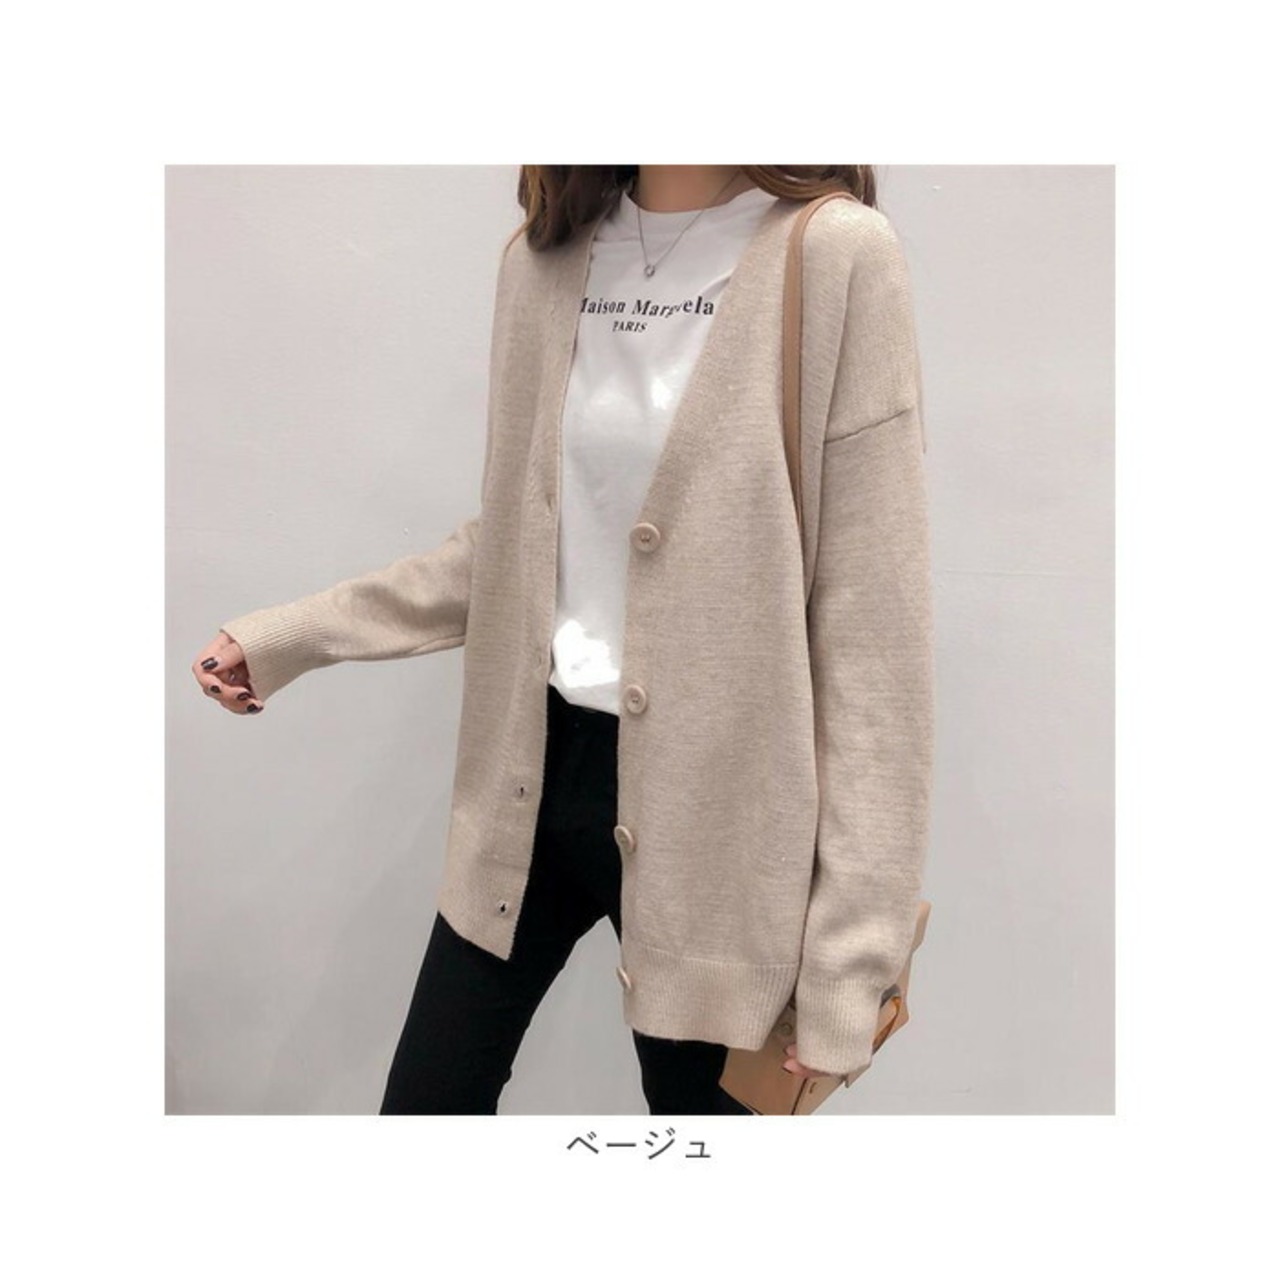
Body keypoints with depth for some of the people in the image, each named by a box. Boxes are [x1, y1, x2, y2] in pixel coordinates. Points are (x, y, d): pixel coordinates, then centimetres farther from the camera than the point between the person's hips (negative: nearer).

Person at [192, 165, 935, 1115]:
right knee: (428, 1094, 17)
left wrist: (854, 946, -13)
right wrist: (289, 638, 11)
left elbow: (875, 624, -13)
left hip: (708, 802, -4)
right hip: (535, 774, 5)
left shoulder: (836, 255, -13)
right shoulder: (543, 258, 5)